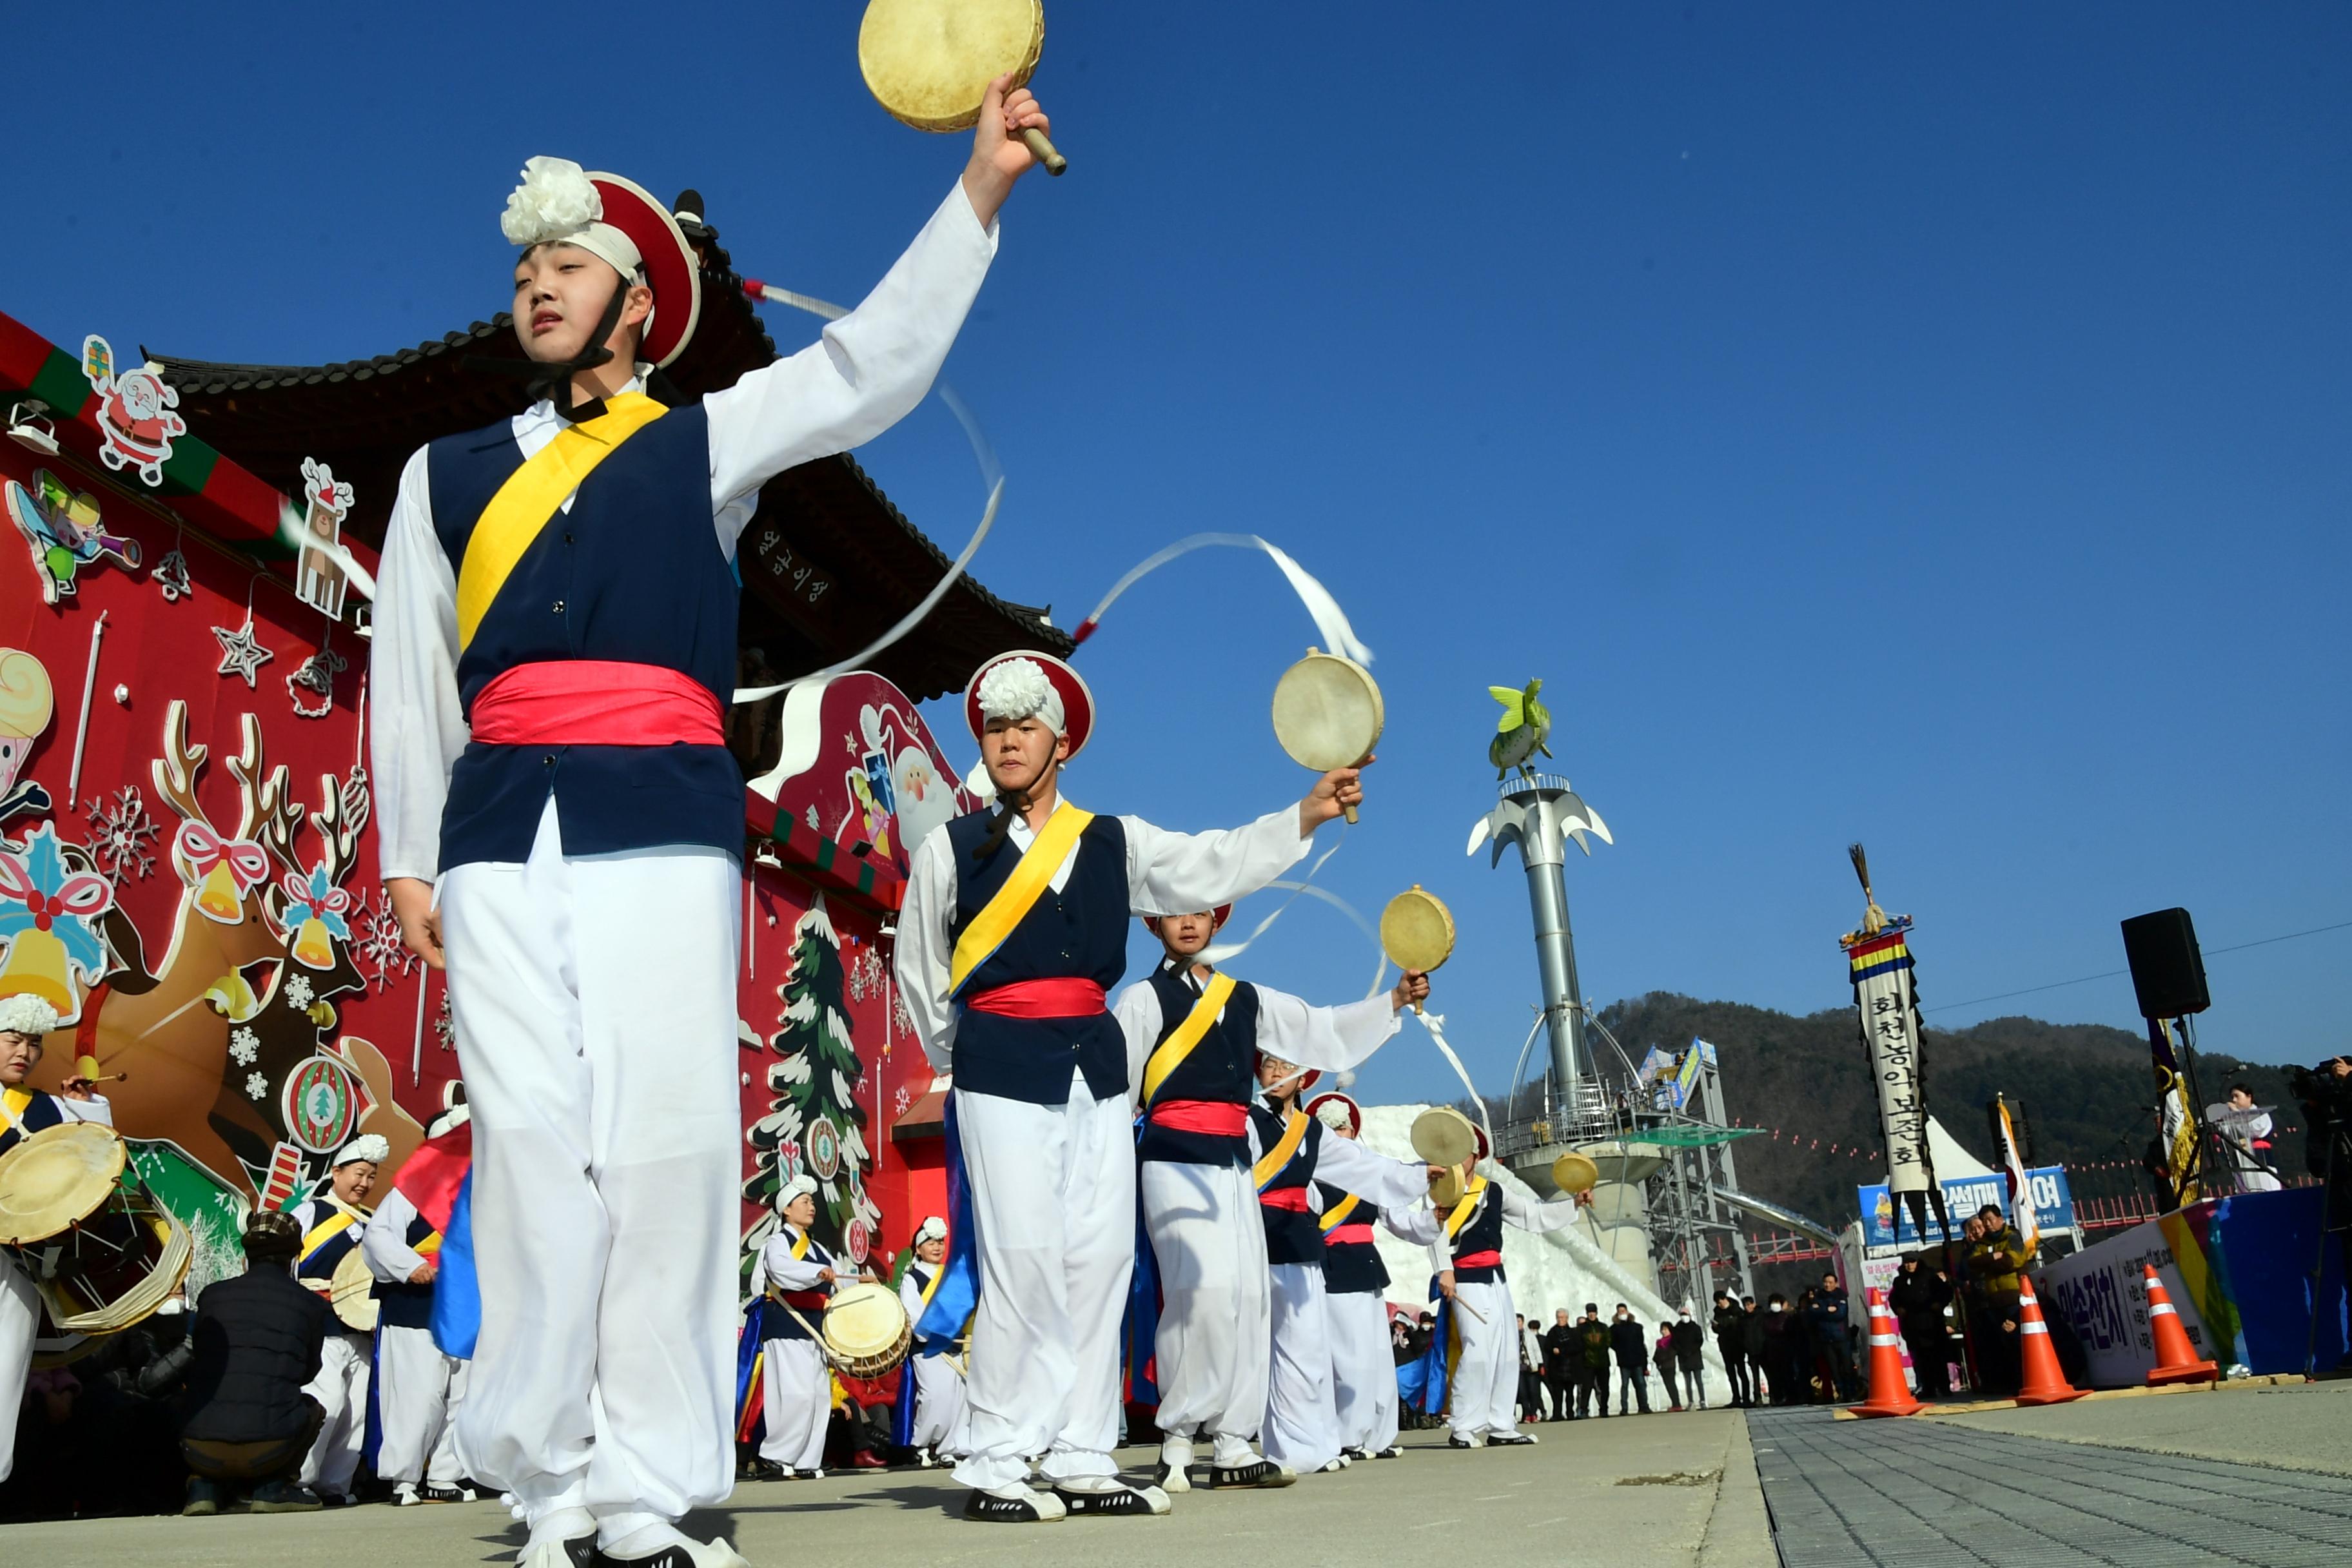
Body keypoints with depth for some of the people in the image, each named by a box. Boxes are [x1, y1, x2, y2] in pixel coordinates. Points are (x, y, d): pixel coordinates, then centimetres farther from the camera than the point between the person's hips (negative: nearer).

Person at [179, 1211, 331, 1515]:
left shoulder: (213, 1294, 10)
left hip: (200, 1451, 2)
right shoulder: (310, 1304, 5)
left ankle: (205, 1485, 13)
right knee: (311, 1408, 31)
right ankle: (271, 1488, 11)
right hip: (267, 1451, -2)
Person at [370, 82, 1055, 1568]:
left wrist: (980, 190, 0)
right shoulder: (448, 473, 21)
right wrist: (409, 852, 10)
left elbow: (876, 365, 5)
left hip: (665, 822, -2)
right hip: (504, 828, 2)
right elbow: (411, 672, 17)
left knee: (665, 1147, -7)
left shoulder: (705, 440, 15)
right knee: (530, 1149, -2)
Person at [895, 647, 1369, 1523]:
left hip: (1096, 1061, 4)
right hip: (1003, 1066, -4)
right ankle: (995, 1467, 0)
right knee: (1022, 1261, -9)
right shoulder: (950, 849, 3)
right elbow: (919, 969, 10)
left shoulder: (1116, 842, 11)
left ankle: (1081, 1460, 13)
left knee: (1099, 1259, 4)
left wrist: (1307, 816, -8)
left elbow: (1211, 868, 2)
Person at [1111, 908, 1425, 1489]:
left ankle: (1233, 1445, 8)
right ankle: (1177, 1439, -6)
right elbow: (1116, 1082, -3)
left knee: (1250, 1296, 2)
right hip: (1175, 1159, -6)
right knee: (1205, 1289, -18)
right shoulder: (1144, 998, 2)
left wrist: (1395, 1000, 8)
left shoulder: (1247, 999, 17)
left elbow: (1320, 1029, 17)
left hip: (1233, 1162, 6)